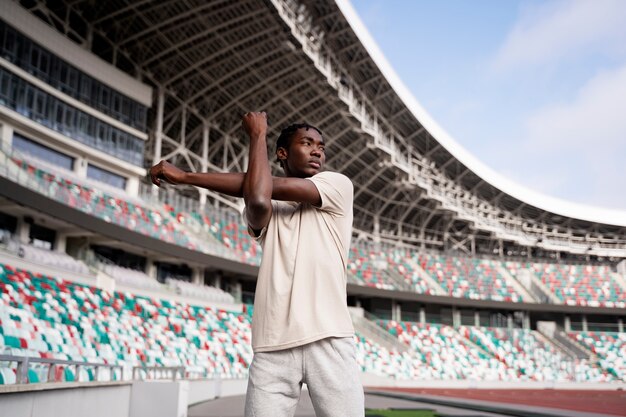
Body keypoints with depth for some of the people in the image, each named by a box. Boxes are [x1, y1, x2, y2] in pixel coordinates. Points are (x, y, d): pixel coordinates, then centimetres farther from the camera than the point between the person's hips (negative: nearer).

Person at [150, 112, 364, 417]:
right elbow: (257, 199, -11)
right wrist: (257, 136, 0)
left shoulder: (338, 185, 10)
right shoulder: (266, 210, 15)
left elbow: (270, 186, -4)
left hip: (328, 340, -1)